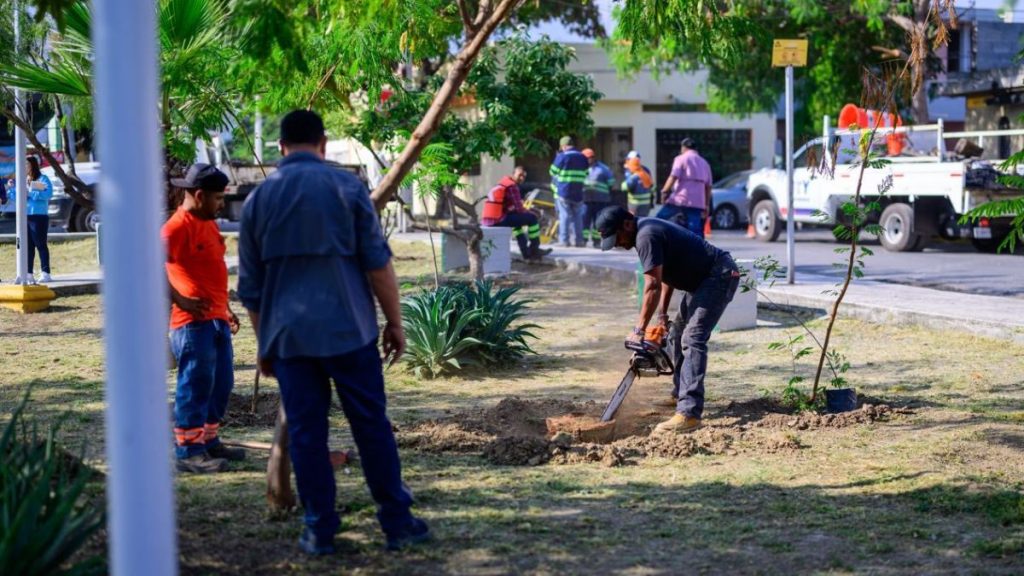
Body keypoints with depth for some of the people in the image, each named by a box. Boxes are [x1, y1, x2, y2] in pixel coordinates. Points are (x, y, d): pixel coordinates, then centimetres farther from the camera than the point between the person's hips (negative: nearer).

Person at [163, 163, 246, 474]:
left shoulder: (207, 223, 17)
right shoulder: (178, 226, -13)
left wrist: (226, 308, 25)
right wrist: (179, 300, -21)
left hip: (217, 320, 10)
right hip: (193, 323, -10)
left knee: (221, 385, 15)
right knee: (196, 387, -6)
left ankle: (209, 442, 26)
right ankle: (188, 452, 0)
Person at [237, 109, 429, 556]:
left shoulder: (257, 200, 8)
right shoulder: (346, 187, -1)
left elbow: (250, 285, 12)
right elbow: (377, 262, -4)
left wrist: (264, 343, 20)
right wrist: (394, 321, 4)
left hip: (289, 334, 2)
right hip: (348, 328, -2)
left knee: (306, 433, 6)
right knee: (372, 426, 4)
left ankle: (320, 531, 9)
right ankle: (397, 523, 10)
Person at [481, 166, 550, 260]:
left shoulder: (502, 184, 18)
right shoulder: (512, 186, -10)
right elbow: (519, 209, -10)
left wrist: (526, 211, 19)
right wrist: (529, 212, 10)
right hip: (499, 221, -10)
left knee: (517, 220, 35)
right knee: (532, 218, 1)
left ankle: (526, 252, 34)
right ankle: (534, 249, 16)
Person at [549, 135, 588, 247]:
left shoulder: (562, 157, -8)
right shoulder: (583, 158, 8)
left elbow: (553, 172, -1)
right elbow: (585, 174, 15)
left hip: (563, 192, -4)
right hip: (578, 193, 4)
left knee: (564, 215, 0)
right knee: (577, 216, 10)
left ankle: (564, 240, -3)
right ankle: (578, 240, 8)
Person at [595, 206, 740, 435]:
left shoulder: (646, 236, -20)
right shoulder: (648, 229, 11)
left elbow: (653, 286, -24)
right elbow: (666, 276, 16)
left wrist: (639, 330, -19)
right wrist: (663, 315, 10)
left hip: (720, 276, -11)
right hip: (705, 279, 11)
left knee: (692, 339, -21)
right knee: (679, 332, 21)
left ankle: (689, 414, -29)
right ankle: (680, 395, 32)